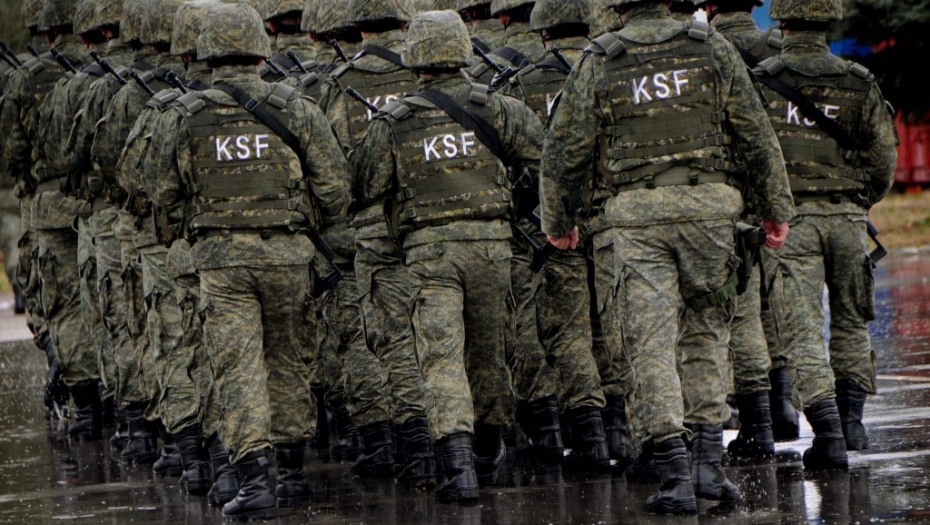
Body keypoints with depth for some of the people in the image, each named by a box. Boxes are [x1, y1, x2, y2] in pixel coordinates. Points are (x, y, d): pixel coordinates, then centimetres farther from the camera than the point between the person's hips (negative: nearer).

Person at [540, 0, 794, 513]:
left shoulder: (597, 63, 4)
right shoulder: (712, 48, 6)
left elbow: (564, 149, 5)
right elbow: (755, 132, 7)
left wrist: (558, 220, 19)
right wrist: (775, 207, 15)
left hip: (635, 212, -1)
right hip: (706, 201, 1)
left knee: (651, 341, 0)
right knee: (705, 329, 14)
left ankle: (675, 473, -7)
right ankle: (708, 461, 6)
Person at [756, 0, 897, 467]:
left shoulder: (760, 83, -4)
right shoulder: (859, 84, 2)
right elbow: (884, 161, 3)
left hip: (789, 220, -2)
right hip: (846, 218, 2)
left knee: (801, 332, -4)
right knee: (851, 323, 21)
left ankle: (828, 432, -14)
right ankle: (851, 420, 22)